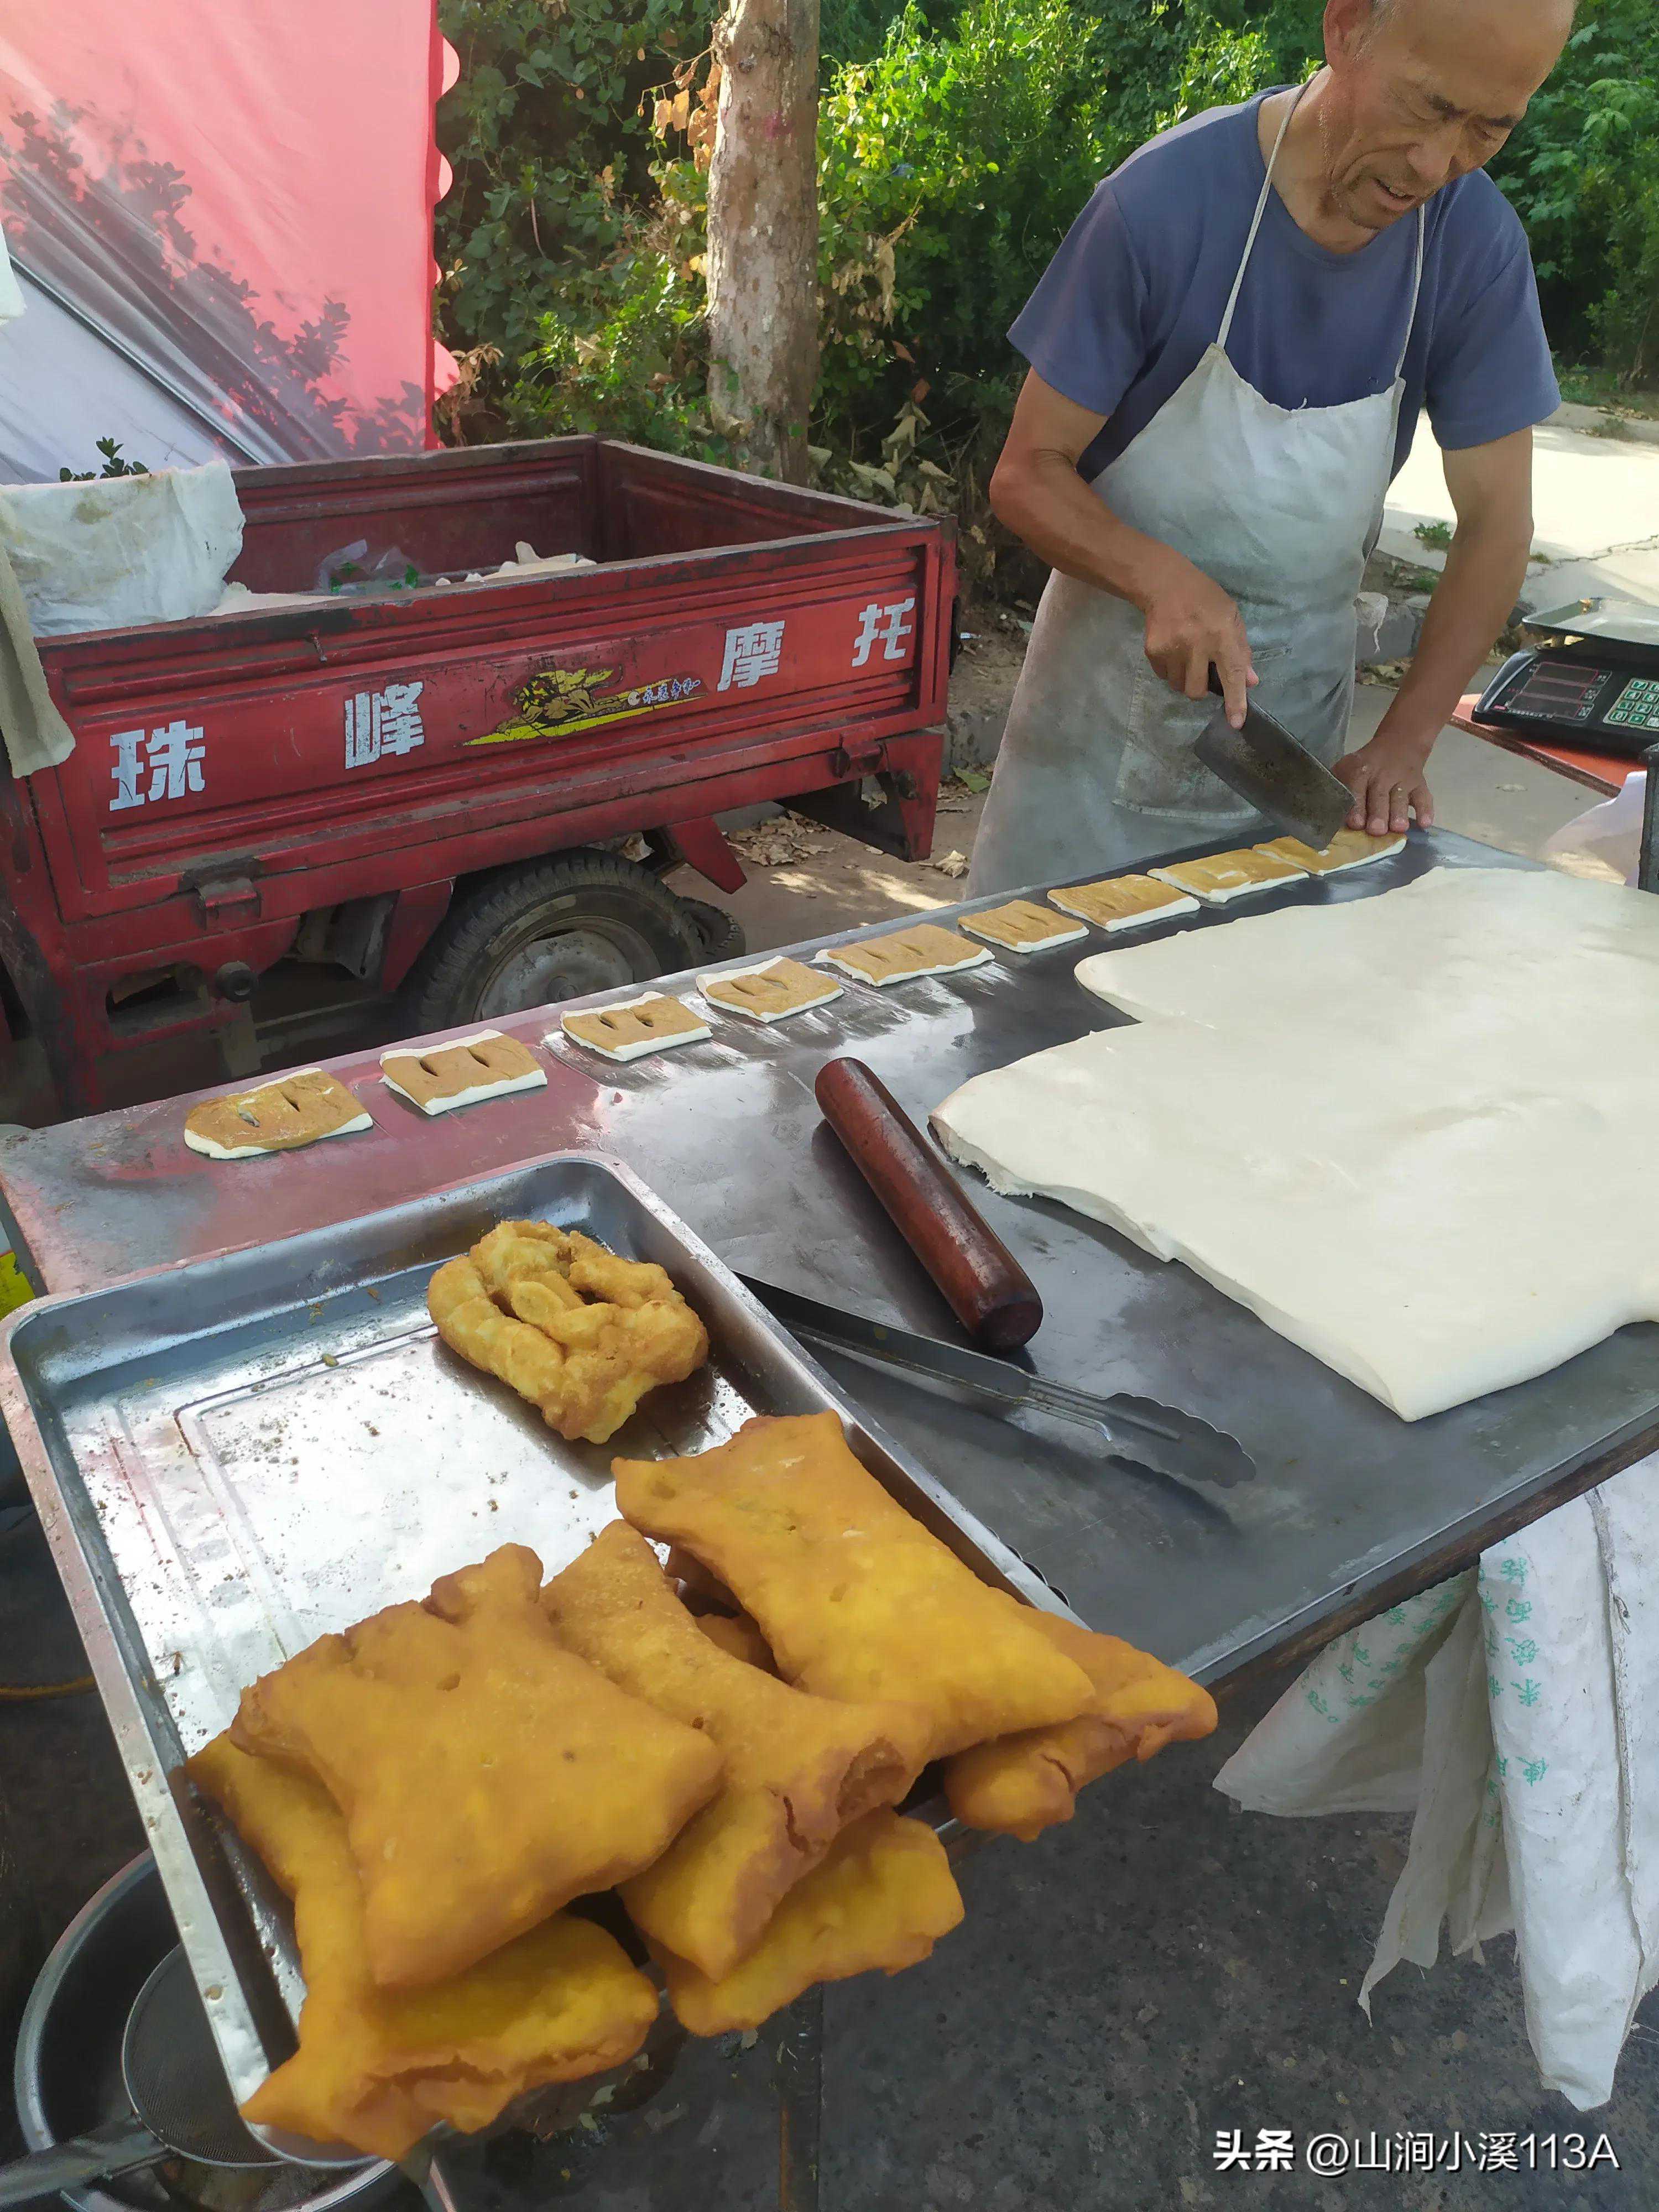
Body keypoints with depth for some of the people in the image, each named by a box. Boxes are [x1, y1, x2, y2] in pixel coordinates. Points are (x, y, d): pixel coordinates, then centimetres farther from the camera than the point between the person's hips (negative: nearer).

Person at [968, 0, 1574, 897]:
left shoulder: (1477, 242, -9)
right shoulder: (1166, 196, -18)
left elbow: (1495, 519, -5)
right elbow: (1027, 474, -14)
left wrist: (1404, 742, -17)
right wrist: (1162, 578, -33)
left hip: (1301, 685, 3)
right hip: (1116, 674, -2)